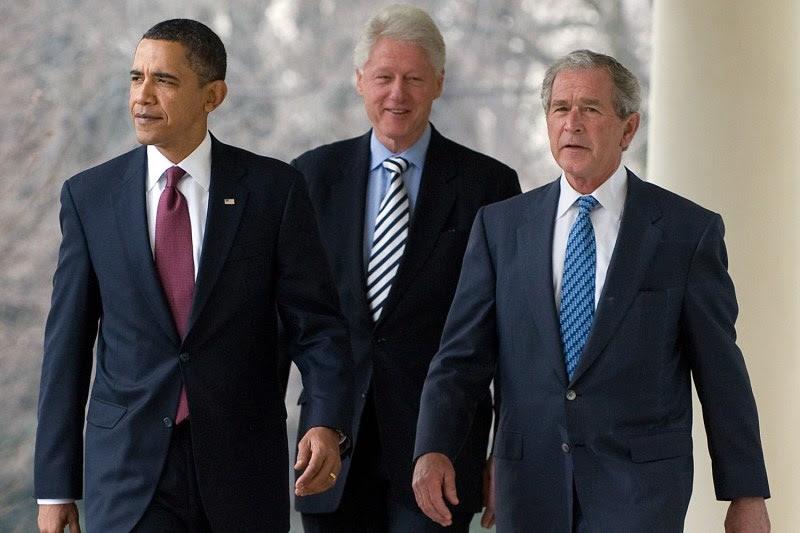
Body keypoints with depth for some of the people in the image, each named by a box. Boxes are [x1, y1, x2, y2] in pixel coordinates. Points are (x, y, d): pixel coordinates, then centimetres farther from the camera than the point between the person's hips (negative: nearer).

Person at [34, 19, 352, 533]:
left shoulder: (274, 189, 0)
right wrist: (55, 486, 2)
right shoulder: (90, 196, 3)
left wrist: (327, 424, -21)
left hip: (242, 470, 0)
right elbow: (67, 345, 5)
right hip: (130, 467, 0)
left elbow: (318, 324, -2)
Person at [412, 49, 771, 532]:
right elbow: (463, 355, 2)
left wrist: (747, 494, 3)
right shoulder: (500, 226, 8)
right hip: (530, 487, 3)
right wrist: (434, 450, -15)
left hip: (639, 489, -3)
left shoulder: (688, 231, 1)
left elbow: (721, 370, 2)